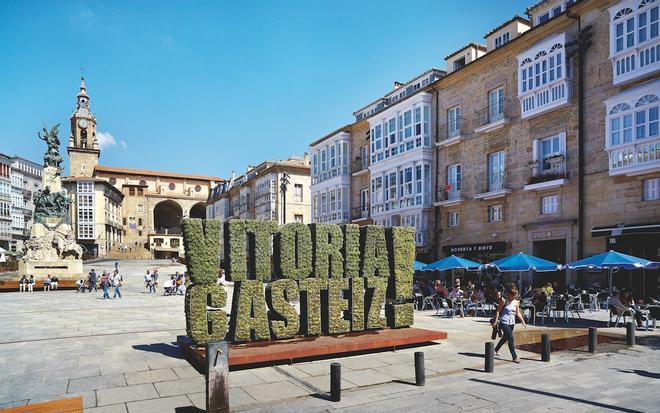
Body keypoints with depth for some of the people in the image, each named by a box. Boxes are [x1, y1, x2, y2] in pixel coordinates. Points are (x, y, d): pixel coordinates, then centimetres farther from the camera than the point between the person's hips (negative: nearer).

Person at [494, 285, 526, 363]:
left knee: (505, 337, 20)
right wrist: (496, 321, -11)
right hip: (504, 322, -6)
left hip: (512, 323, 6)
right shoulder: (504, 301, -10)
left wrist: (523, 321, -3)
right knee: (511, 338, -15)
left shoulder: (516, 303, 4)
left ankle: (497, 349, 45)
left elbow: (518, 313, 9)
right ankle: (514, 357, -9)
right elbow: (498, 311, -6)